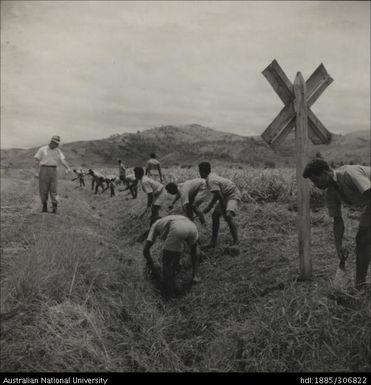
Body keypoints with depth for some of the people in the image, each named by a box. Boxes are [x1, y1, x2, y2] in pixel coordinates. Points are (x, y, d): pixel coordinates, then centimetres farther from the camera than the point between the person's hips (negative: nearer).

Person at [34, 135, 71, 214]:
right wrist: (37, 171, -6)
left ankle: (55, 207, -5)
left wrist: (68, 168, -21)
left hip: (53, 171, 2)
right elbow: (37, 160, 3)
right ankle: (44, 206, 16)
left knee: (54, 189, -4)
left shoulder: (58, 151, 10)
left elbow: (63, 160, -3)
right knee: (43, 189, 2)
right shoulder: (42, 149, 4)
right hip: (44, 170, -1)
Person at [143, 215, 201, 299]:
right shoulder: (170, 218, 48)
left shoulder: (155, 225, 34)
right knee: (194, 247, 38)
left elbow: (145, 250, 29)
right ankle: (195, 276, 38)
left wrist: (152, 266, 43)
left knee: (167, 263, 10)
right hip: (192, 227, 5)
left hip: (177, 230, -5)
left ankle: (168, 294, 8)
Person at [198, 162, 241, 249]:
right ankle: (214, 241, 15)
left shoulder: (211, 181, -24)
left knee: (228, 216, -29)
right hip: (226, 195, 10)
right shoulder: (212, 176, 5)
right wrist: (209, 206, 24)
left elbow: (220, 197, -28)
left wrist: (224, 211, -24)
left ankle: (236, 242, -27)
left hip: (233, 196, -10)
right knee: (215, 215, 8)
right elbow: (216, 195, 19)